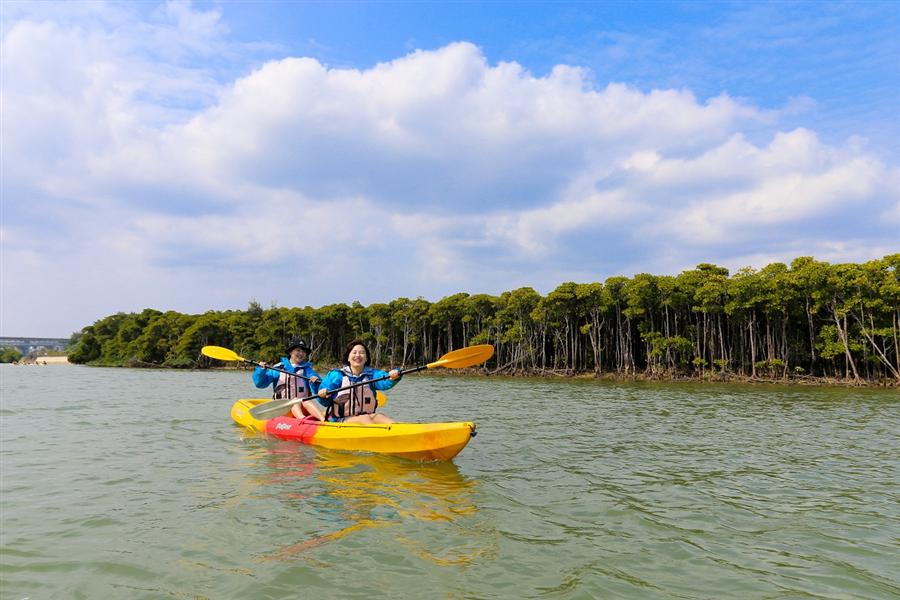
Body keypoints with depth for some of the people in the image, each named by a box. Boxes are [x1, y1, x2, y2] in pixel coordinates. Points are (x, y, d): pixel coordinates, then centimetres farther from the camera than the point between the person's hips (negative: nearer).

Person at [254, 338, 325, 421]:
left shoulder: (308, 369, 11)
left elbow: (318, 390, -2)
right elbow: (260, 383, 12)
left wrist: (316, 382, -24)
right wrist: (261, 370, -6)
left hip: (303, 409, 0)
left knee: (307, 401, -31)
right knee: (295, 402, -31)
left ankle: (324, 420, -57)